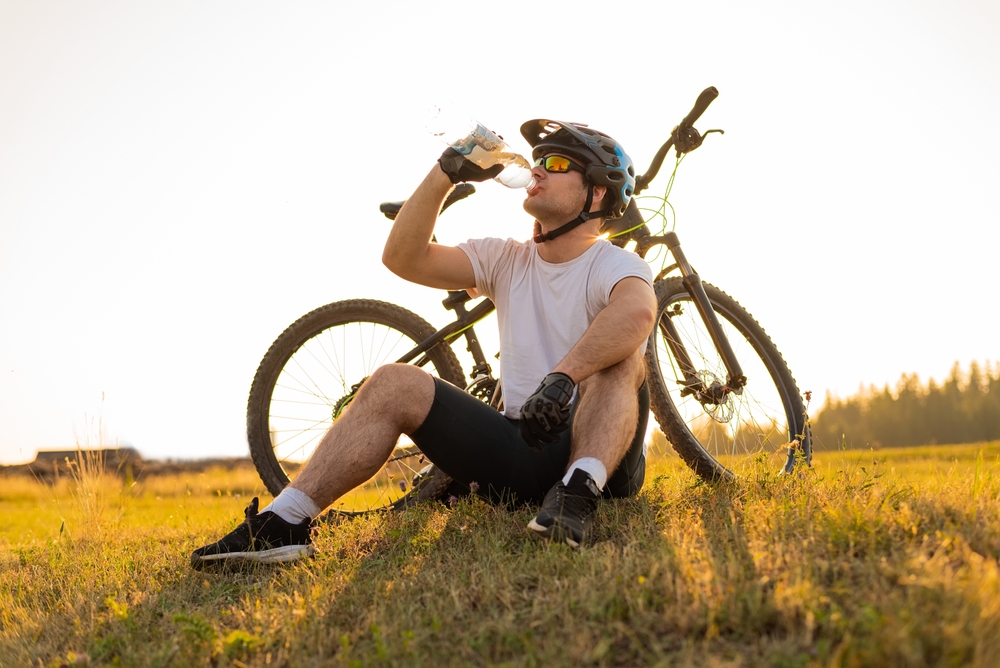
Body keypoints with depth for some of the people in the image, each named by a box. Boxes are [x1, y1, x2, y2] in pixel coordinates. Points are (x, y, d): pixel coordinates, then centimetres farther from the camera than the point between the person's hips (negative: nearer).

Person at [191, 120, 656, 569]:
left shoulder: (615, 265, -6)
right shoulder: (507, 259, 11)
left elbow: (637, 312, -34)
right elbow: (403, 258, -1)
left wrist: (562, 377, -46)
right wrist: (447, 173, -8)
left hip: (604, 452, -4)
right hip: (517, 455, 5)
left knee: (618, 357, -30)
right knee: (395, 383, -12)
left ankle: (578, 493, -45)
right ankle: (283, 524, -20)